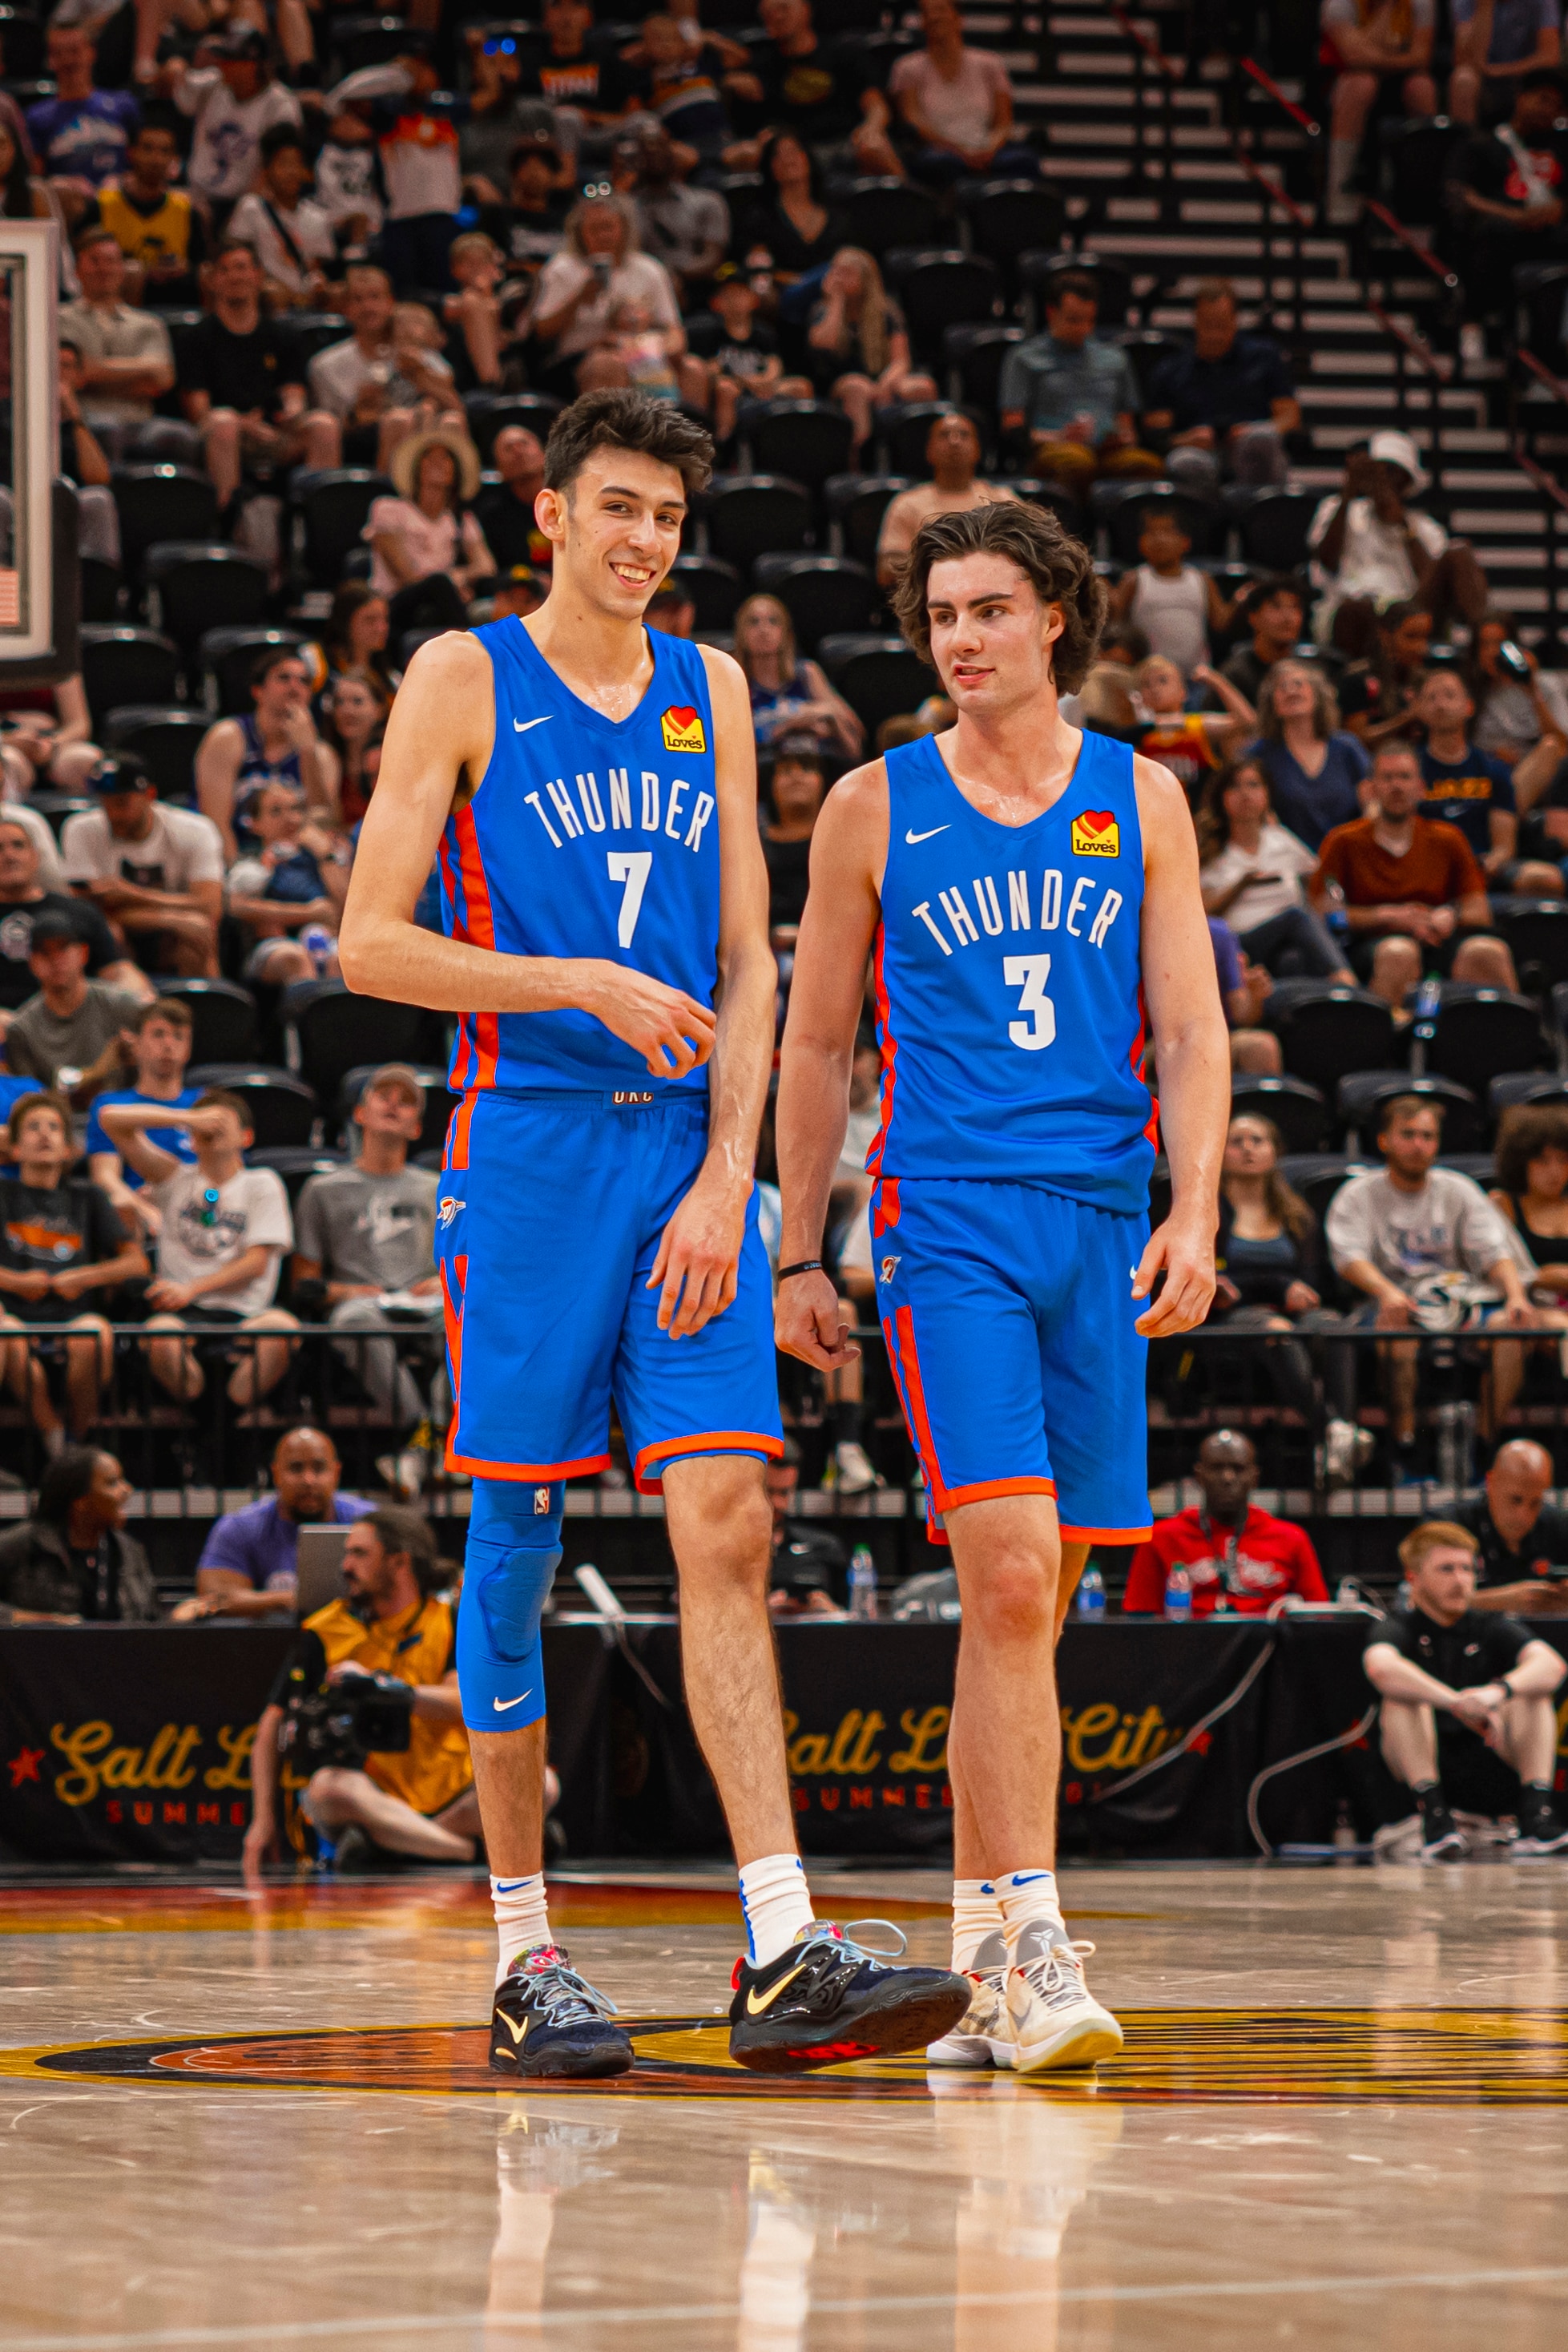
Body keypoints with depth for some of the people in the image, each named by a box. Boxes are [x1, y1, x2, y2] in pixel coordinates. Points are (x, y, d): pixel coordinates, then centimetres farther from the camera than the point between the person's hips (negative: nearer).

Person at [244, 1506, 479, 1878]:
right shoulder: (325, 1631, 8)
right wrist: (263, 1820, -5)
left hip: (447, 1799, 1)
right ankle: (469, 1850, -33)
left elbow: (459, 1704, -8)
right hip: (370, 1797, -1)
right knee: (328, 1786, -36)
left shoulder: (451, 1622, 8)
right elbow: (273, 1725, 5)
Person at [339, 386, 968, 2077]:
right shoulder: (463, 680, 2)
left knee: (726, 1529, -8)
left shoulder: (710, 691, 14)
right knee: (516, 1550, 1)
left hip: (689, 1159, 3)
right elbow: (370, 943, -3)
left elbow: (746, 966, 10)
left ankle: (782, 1956, -15)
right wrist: (584, 986, -13)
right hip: (530, 1150, -3)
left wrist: (726, 1181, -2)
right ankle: (523, 1962, 10)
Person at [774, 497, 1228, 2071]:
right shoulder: (876, 807, 6)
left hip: (1102, 1223, 3)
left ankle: (977, 1950, 15)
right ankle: (1034, 1956, -20)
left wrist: (1192, 1217, -6)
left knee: (1031, 1601, 6)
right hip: (947, 1217, -3)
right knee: (1010, 1577, -17)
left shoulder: (1140, 801, 11)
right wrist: (796, 1260, 9)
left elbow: (1190, 1030, 8)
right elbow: (815, 1048, 11)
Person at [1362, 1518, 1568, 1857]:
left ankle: (1537, 1812, -30)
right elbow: (1381, 1667, -27)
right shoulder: (1399, 1628, 0)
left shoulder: (1490, 1628, 9)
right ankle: (1433, 1815, -35)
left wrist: (1499, 1692, -35)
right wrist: (1458, 1703, -40)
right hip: (1421, 1767, -2)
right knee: (1403, 1693, -24)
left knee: (1532, 1691, -15)